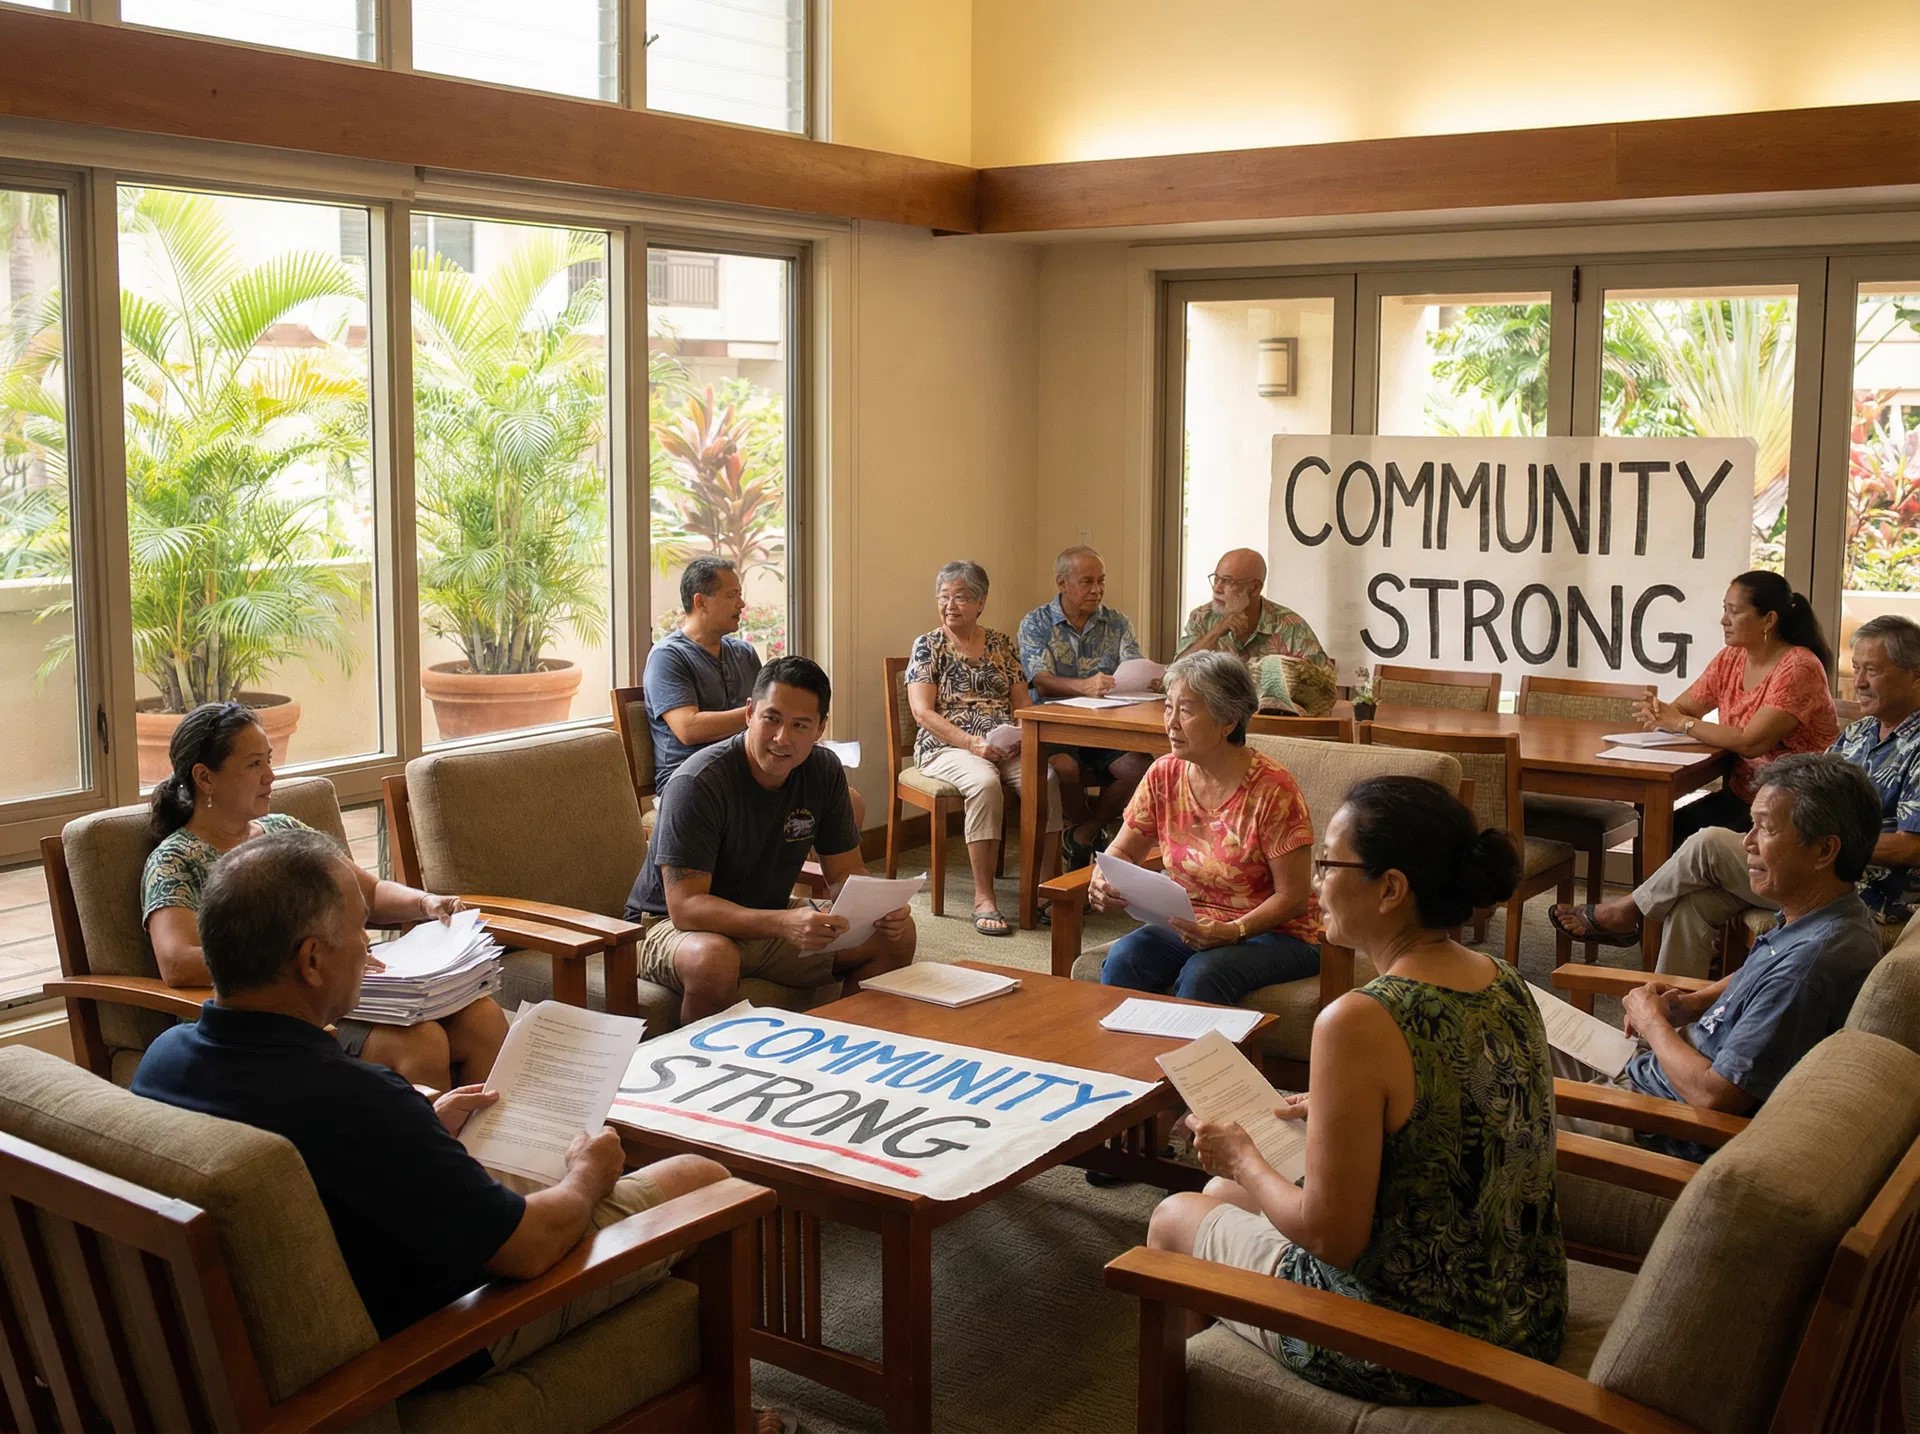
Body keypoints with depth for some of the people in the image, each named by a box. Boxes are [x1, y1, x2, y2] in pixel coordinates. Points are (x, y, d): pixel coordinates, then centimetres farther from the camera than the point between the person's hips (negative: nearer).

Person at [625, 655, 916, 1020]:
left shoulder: (824, 771, -4)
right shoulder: (699, 782, -25)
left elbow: (847, 872, 3)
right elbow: (686, 906, -30)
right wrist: (784, 924, -44)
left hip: (768, 918, 6)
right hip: (670, 925, -6)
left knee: (896, 935, -7)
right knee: (714, 960, -41)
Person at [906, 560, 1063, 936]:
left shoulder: (1001, 644, 16)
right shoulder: (928, 645, 5)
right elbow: (922, 711, -6)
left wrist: (1021, 736, -10)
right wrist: (972, 743, -18)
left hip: (1004, 747, 4)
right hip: (946, 747, -4)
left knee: (1046, 778, -28)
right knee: (985, 783, -37)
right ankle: (983, 898, -34)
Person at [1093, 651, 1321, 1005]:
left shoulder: (1271, 789, -17)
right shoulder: (1164, 776, -1)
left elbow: (1293, 896, -14)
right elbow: (1124, 850, 11)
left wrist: (1231, 931, -28)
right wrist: (1104, 882, -12)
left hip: (1274, 933, -4)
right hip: (1190, 926, 5)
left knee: (1202, 975, -34)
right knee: (1123, 958, -25)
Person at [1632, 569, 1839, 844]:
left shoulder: (1799, 667, -17)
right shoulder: (1729, 659, 6)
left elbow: (1751, 743, -24)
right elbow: (1680, 709, 9)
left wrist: (1681, 723, -17)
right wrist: (1656, 712, -15)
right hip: (1741, 794, 7)